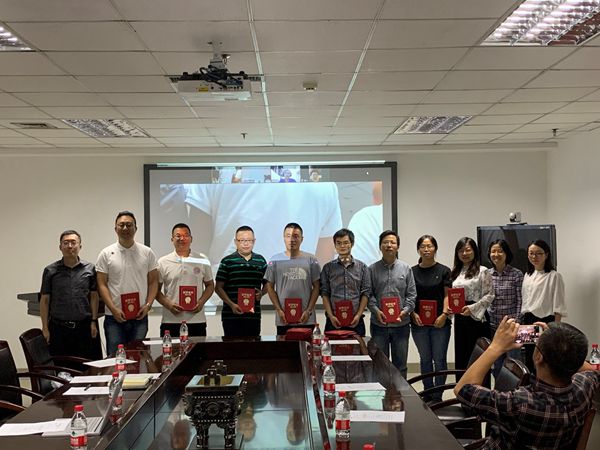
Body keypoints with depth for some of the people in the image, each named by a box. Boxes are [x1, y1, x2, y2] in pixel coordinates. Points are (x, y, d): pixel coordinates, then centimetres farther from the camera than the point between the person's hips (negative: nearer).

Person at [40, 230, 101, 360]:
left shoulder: (89, 269, 5)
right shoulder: (50, 271, 4)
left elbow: (94, 296, 7)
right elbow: (44, 300, 6)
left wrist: (94, 321, 0)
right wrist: (45, 327, 1)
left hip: (84, 326, 0)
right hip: (59, 328, 0)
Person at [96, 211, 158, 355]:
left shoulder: (147, 253, 5)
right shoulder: (106, 254, 1)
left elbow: (153, 282, 6)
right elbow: (102, 285, -2)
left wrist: (148, 305, -8)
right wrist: (114, 309, -12)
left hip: (140, 316, 1)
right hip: (114, 317, -1)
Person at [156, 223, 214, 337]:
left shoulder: (202, 260, 7)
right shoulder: (163, 262, 3)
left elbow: (210, 285, 13)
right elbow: (156, 289, 6)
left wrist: (201, 302, -5)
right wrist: (168, 304, -11)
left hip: (197, 320, 1)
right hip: (171, 321, -1)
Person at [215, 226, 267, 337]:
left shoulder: (261, 261, 10)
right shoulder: (227, 262, 1)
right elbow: (218, 288, -1)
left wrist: (261, 293, -3)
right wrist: (232, 305, -13)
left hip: (254, 315, 3)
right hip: (231, 315, -3)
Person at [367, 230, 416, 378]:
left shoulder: (406, 269, 5)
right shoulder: (372, 269, 3)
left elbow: (411, 294, 3)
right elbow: (369, 294, 0)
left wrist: (405, 311, -12)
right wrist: (376, 310, -14)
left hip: (401, 324, 1)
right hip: (379, 323, 0)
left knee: (400, 365, 9)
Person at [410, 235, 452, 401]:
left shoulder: (444, 271, 2)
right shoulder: (412, 272, 6)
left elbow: (447, 295, -1)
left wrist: (444, 314, -14)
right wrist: (413, 314, -8)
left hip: (439, 322, -1)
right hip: (419, 322, 2)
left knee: (439, 359, 0)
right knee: (425, 359, 10)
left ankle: (438, 396, 8)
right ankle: (428, 394, 20)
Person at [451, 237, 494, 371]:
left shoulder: (482, 271, -4)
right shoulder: (456, 272, 14)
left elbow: (489, 296, -10)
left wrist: (472, 308, -18)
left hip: (476, 317, -6)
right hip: (459, 319, 6)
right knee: (460, 356, 10)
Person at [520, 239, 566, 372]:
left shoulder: (554, 276, -10)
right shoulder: (527, 275, 11)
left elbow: (558, 307, -11)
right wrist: (523, 323, 15)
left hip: (545, 321, -7)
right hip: (528, 321, 7)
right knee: (529, 359, 13)